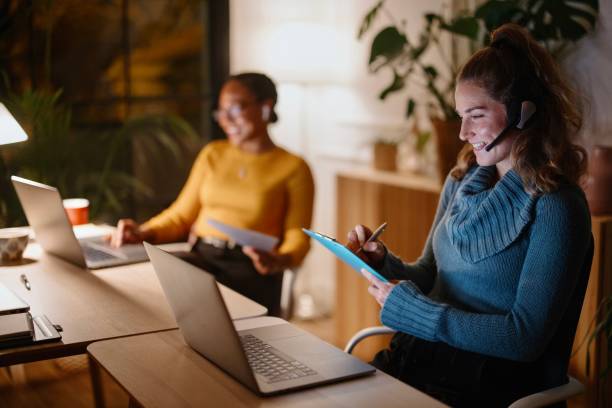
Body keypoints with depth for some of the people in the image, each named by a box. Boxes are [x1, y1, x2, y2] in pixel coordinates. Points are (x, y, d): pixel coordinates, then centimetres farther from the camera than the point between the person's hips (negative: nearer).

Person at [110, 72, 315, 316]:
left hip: (252, 269, -4)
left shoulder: (294, 168, 6)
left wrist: (280, 260, -23)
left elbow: (298, 235, 0)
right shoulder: (213, 154, 20)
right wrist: (145, 233, -1)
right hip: (201, 257, 4)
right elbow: (182, 214, 18)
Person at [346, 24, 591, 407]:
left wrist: (406, 306, -16)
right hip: (421, 353, 6)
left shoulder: (556, 207, -11)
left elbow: (526, 337, -15)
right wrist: (383, 262, -2)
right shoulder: (463, 181, 10)